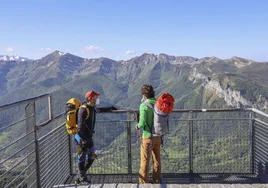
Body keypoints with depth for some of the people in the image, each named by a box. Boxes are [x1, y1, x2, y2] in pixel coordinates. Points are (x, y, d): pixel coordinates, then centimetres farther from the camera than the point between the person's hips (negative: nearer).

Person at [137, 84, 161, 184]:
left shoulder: (144, 106, -15)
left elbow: (142, 123, -20)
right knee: (157, 160, 17)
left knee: (145, 161, 6)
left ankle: (143, 183, 12)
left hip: (148, 137, -5)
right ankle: (157, 181, 27)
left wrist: (138, 126, 0)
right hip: (158, 136, 6)